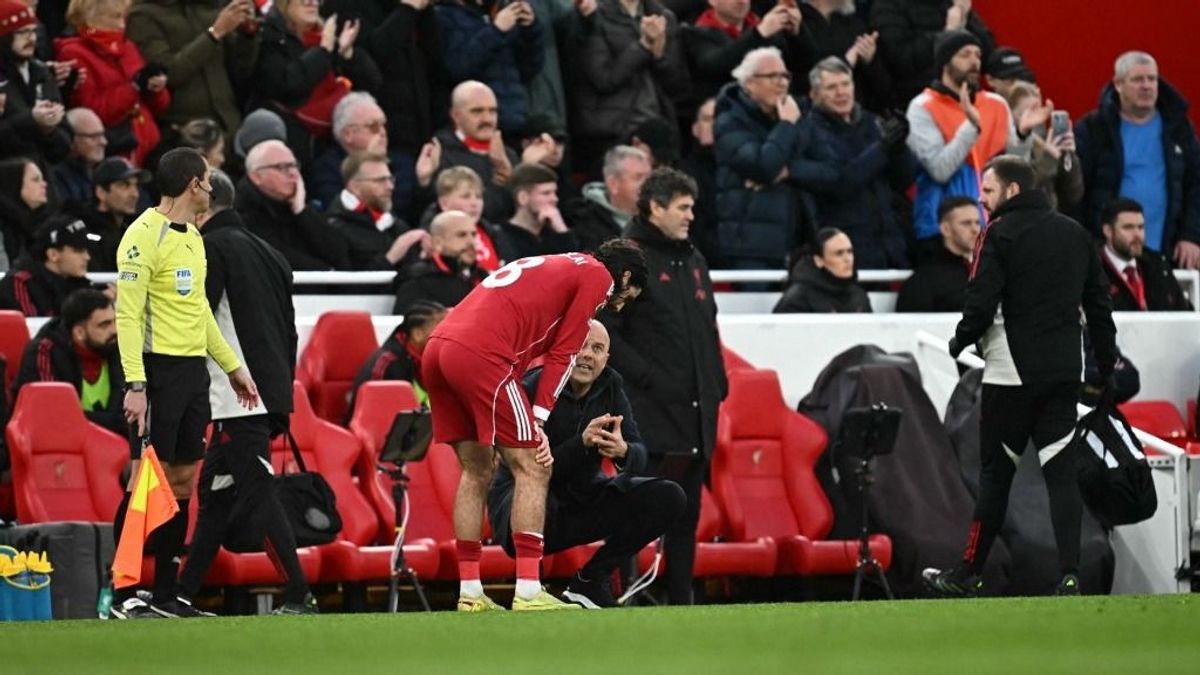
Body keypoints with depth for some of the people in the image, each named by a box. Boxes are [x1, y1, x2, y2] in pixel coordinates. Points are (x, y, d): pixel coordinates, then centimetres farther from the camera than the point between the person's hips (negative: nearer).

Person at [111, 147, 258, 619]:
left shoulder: (192, 236, 16)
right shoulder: (143, 235, -12)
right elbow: (127, 315, -16)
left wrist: (232, 366, 24)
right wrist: (135, 385, -23)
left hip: (193, 369, 9)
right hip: (157, 369, -9)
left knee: (182, 481, 8)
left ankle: (165, 594, 12)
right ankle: (122, 594, -6)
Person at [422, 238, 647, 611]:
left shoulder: (551, 268, 32)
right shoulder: (598, 275, 8)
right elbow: (562, 353, 1)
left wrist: (529, 420, 16)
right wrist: (537, 420, 0)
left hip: (437, 347, 9)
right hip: (478, 353, -9)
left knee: (477, 470, 16)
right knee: (532, 468, -3)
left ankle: (469, 593, 15)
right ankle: (528, 592, -9)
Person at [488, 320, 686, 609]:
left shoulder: (610, 387, -2)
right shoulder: (534, 389, -20)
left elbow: (639, 458, -9)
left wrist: (623, 451, -34)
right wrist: (581, 442, -43)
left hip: (582, 499, 6)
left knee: (669, 497, -10)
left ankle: (589, 581, -1)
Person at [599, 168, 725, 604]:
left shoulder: (692, 261, 19)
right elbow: (606, 334, -12)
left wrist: (717, 385, 14)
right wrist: (650, 378, -16)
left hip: (696, 413, 8)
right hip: (652, 413, -8)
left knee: (686, 516, 9)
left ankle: (681, 601, 12)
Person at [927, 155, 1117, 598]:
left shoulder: (1000, 233, -7)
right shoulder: (1075, 233, 12)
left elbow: (982, 302, -14)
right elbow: (1098, 302, 15)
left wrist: (959, 343, 5)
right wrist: (1107, 365, 20)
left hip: (1012, 372, -5)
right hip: (1065, 372, 5)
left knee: (995, 472, 3)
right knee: (1060, 471, 2)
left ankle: (969, 574, 10)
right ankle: (1070, 575, -9)